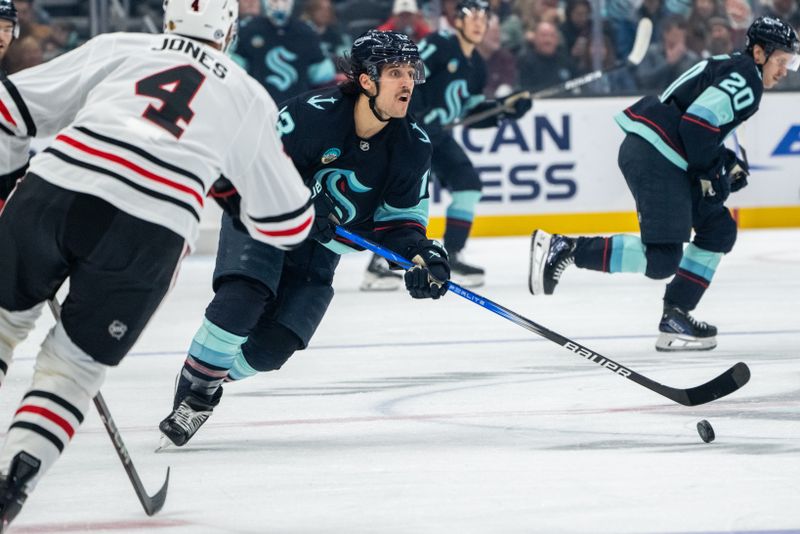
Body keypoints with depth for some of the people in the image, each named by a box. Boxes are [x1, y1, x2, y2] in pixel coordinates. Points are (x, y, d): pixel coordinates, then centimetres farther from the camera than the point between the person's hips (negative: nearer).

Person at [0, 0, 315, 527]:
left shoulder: (117, 48, 23)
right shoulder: (250, 98, 24)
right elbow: (287, 221, 31)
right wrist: (243, 206, 52)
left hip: (53, 193, 0)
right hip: (151, 233, 0)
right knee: (74, 365, 15)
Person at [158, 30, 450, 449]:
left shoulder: (413, 147, -10)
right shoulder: (314, 114, -25)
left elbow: (398, 220, -2)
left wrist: (423, 256, -22)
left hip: (321, 248, 4)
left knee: (272, 348, -10)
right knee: (243, 299, -30)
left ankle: (209, 379, 17)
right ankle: (192, 393, -13)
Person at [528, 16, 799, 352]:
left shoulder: (729, 69, 25)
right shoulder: (746, 79, -7)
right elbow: (697, 123, -19)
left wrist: (727, 163, 19)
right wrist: (710, 173, -6)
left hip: (661, 156, 11)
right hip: (653, 157, -11)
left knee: (719, 229, 16)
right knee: (662, 258, -18)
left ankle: (676, 317, 13)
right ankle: (564, 249, -16)